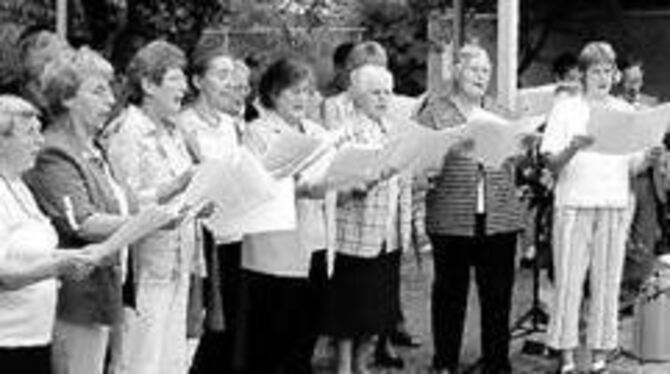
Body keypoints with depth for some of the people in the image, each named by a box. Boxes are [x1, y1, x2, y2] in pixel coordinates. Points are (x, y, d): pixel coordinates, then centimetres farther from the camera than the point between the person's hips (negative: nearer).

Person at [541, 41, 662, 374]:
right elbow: (552, 163, -2)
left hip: (615, 205, 2)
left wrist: (648, 158, -12)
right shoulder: (565, 110, 5)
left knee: (607, 282, 3)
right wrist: (573, 149, -21)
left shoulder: (625, 112, 12)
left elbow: (632, 167, 10)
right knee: (568, 281, -2)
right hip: (573, 204, -2)